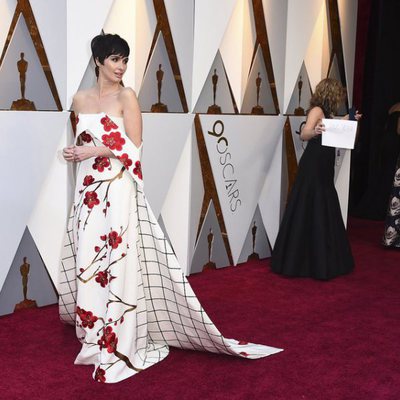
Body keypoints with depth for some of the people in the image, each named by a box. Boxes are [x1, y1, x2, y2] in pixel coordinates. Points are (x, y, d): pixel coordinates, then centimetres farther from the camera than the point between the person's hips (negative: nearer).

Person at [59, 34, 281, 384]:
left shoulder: (126, 96, -5)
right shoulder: (80, 99, 11)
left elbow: (134, 148, -9)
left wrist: (95, 151, -14)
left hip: (118, 191, -6)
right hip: (88, 191, 6)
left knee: (117, 262, -7)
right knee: (88, 263, 9)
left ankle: (120, 343, 2)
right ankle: (97, 336, 23)